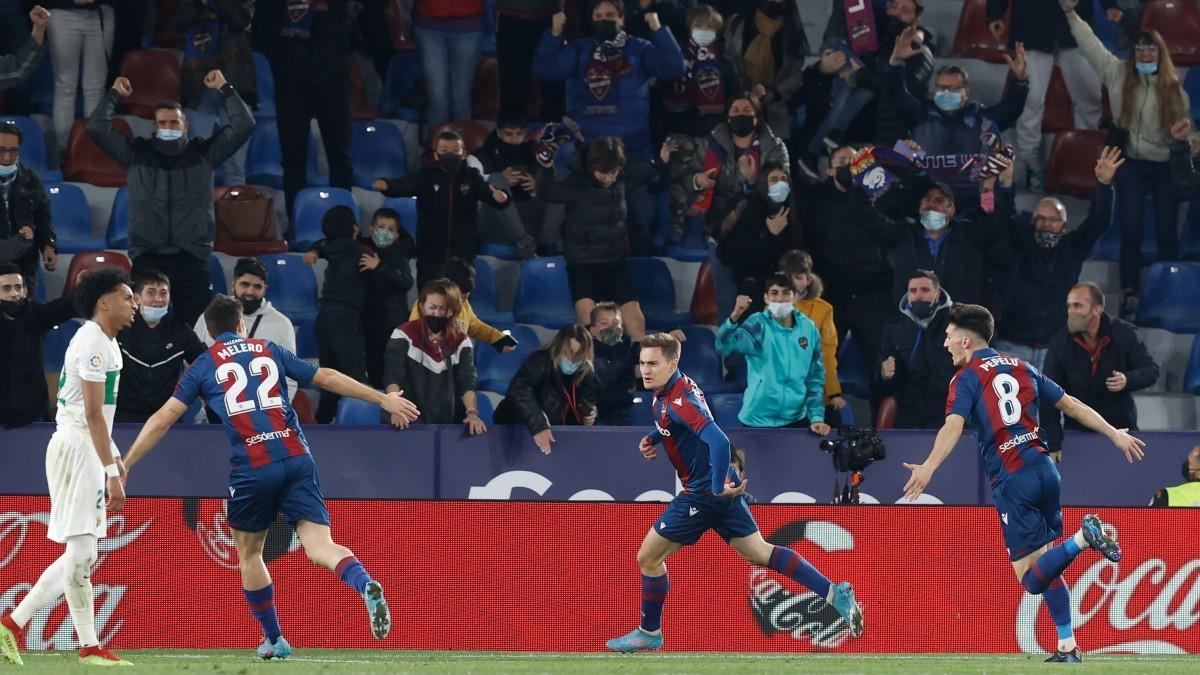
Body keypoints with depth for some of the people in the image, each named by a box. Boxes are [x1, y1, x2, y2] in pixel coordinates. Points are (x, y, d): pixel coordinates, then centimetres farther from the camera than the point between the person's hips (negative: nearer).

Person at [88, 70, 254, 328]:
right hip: (147, 257, 0)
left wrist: (225, 89, 4)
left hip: (192, 258, 0)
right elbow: (97, 128, 5)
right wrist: (114, 94, 7)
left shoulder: (203, 152, 9)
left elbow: (243, 125, 5)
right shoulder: (136, 153, 8)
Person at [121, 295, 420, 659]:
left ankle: (274, 640, 25)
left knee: (249, 554, 21)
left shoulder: (202, 366, 11)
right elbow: (327, 378, 18)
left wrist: (124, 466, 9)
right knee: (320, 548, -7)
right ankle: (366, 585, -37)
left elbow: (163, 419, 5)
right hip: (297, 459, 2)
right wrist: (383, 399, 26)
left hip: (251, 471, -1)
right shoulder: (269, 350, 17)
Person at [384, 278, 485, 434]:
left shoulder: (461, 341, 5)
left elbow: (467, 380, -6)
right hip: (411, 422, -2)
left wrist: (472, 413, -24)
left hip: (450, 423, 2)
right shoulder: (404, 335, -4)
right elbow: (392, 375, -16)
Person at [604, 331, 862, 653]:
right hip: (720, 486, 10)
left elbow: (718, 440, -36)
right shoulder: (667, 391, 6)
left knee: (648, 557, 2)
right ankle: (835, 593, 8)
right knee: (758, 552, 14)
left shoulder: (678, 400, -24)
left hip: (705, 491, -10)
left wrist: (718, 487, -30)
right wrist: (654, 439, 10)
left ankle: (649, 633, 17)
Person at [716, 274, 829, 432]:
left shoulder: (808, 328, -1)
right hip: (759, 421, -3)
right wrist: (735, 317, -47)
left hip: (796, 419, 3)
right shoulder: (759, 326, -11)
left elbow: (815, 378, 6)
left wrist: (817, 417, -1)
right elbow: (724, 346, -29)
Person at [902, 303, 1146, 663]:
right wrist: (1115, 434, 28)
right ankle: (1068, 648, 13)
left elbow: (954, 425, -18)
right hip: (1044, 468, 6)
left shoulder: (967, 377, -1)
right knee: (1045, 567, 18)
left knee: (1031, 578, -5)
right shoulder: (1021, 367, 16)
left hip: (1012, 481, -6)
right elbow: (1070, 404, 19)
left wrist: (928, 468, -31)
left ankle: (1083, 538, -29)